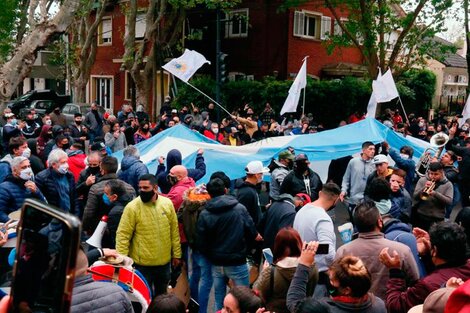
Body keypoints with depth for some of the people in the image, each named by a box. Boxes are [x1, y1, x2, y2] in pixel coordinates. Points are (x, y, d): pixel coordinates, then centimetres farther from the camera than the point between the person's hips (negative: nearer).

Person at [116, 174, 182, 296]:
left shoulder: (167, 203, -3)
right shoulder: (132, 207, -16)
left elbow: (174, 231, 5)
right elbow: (123, 235, -15)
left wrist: (176, 254, 8)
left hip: (164, 261, 4)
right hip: (142, 263, -4)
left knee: (162, 294, 23)